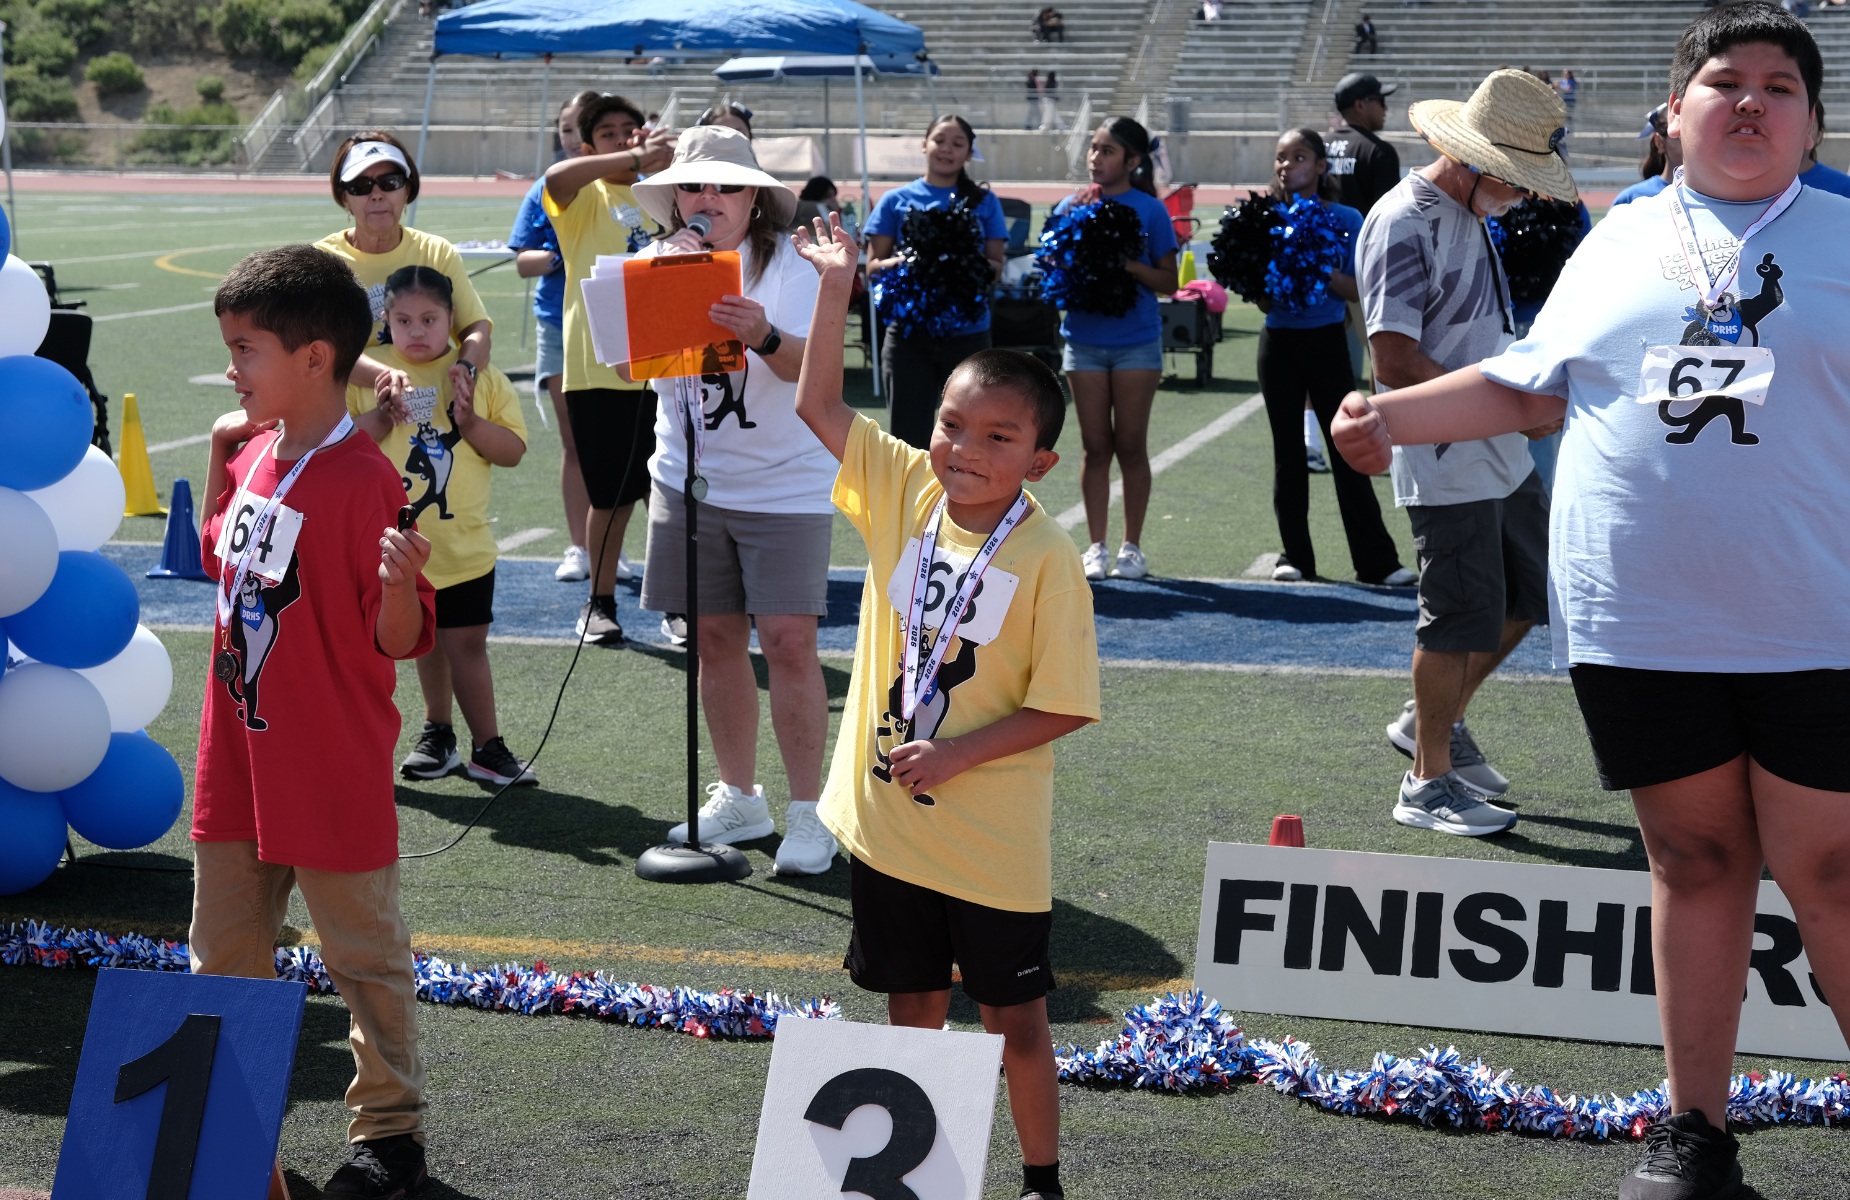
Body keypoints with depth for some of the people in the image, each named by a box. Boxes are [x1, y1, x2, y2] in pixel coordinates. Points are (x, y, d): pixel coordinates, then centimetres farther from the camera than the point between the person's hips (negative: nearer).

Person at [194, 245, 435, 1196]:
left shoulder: (365, 480, -19)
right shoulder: (254, 455, 3)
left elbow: (400, 642, -18)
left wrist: (399, 582, -39)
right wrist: (221, 461, 10)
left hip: (334, 778, -7)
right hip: (237, 762, 7)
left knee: (365, 957, 8)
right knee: (222, 957, 16)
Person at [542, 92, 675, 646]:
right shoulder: (586, 198, 1)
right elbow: (556, 177, -21)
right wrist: (635, 158, -26)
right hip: (599, 367, -3)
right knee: (612, 495, 5)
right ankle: (600, 602, 20)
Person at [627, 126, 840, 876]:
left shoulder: (786, 266, -8)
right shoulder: (661, 262, 4)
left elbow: (811, 365, -21)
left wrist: (765, 337, -42)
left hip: (784, 483, -4)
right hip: (689, 478, 4)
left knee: (787, 641, -9)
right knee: (715, 640, 9)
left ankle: (808, 814, -2)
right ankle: (739, 799, 23)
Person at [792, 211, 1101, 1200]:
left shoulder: (1046, 557, -17)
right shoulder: (903, 492, -3)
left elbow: (1064, 706, -15)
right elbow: (818, 406, 2)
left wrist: (955, 756, -21)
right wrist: (835, 286, -4)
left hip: (992, 843, -4)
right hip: (887, 823, 4)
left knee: (1014, 1015, 10)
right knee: (911, 1004, 18)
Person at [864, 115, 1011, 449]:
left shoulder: (984, 202, 10)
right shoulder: (896, 201, 7)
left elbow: (996, 267, 7)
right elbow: (873, 266, 4)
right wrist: (902, 263, -17)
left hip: (968, 332, 1)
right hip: (910, 333, -1)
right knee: (908, 435, 0)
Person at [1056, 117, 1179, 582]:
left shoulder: (1150, 210, -2)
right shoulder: (1071, 206, 6)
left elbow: (1168, 281, -2)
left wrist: (1128, 263, -17)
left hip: (1136, 340, -2)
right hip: (1085, 338, 2)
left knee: (1131, 445, 2)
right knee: (1096, 446, 5)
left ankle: (1132, 547, 11)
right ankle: (1096, 547, 10)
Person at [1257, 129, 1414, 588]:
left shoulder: (1345, 219, -3)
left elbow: (1358, 289, -6)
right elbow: (1263, 300, 0)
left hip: (1326, 342, -2)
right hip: (1280, 343, 2)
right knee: (1288, 450, 8)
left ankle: (1376, 560, 0)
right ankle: (1295, 555, 16)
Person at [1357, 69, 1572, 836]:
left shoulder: (1473, 214, 13)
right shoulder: (1404, 225, -18)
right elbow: (1397, 364, -24)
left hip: (1504, 457, 10)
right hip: (1446, 464, -9)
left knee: (1528, 598, 17)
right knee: (1460, 620, -2)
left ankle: (1432, 721, 33)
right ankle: (1429, 783, 12)